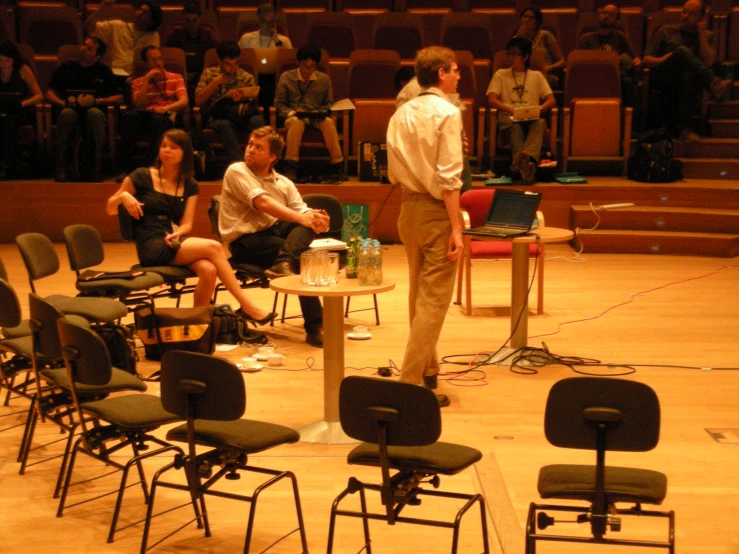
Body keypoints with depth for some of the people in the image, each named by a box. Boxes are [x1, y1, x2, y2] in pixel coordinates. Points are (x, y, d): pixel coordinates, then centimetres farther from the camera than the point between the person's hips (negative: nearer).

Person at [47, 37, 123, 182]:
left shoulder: (103, 71, 10)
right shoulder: (67, 68, 12)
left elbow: (119, 98, 6)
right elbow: (50, 94, 8)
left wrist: (97, 101, -10)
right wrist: (64, 103, -13)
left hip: (94, 111, 0)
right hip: (70, 109, 1)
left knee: (95, 113, -36)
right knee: (67, 113, -35)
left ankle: (96, 168, -35)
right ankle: (60, 168, -35)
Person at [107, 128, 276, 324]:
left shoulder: (190, 185, 13)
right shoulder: (141, 177, 2)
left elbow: (186, 224, 6)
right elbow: (110, 210, 8)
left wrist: (176, 234, -16)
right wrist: (123, 196, -13)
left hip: (175, 242, 4)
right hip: (151, 248, -4)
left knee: (209, 270, -31)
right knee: (213, 247, -26)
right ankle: (246, 306, -21)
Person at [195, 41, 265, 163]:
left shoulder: (248, 78, 13)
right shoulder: (209, 74, 13)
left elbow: (253, 104, 0)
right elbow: (198, 101, 5)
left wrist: (241, 99, -23)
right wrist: (216, 82, -4)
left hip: (241, 116, 1)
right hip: (217, 117, -1)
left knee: (257, 120, -33)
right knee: (225, 124, -38)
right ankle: (239, 161, -49)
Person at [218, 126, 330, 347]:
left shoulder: (284, 183, 17)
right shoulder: (236, 171, -3)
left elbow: (302, 212, 3)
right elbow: (263, 203, -20)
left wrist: (317, 220, -25)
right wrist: (301, 218, -32)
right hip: (246, 241, -6)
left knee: (309, 222, -26)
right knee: (301, 255, -30)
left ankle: (283, 263, -48)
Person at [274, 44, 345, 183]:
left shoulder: (324, 79, 9)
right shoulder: (286, 78, 5)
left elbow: (328, 103, 14)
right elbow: (279, 104, 5)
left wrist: (320, 112, -8)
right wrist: (291, 112, -14)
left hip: (316, 118, 1)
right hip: (295, 117, -1)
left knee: (329, 122, -33)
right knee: (296, 122, -38)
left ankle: (337, 167, -29)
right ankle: (290, 169, -35)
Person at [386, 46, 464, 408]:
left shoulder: (401, 113, 8)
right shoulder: (447, 113, -13)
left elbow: (393, 172, 9)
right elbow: (449, 177, -18)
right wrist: (456, 228, -18)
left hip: (408, 207, 8)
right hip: (436, 211, -8)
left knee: (418, 294, 18)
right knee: (434, 300, -3)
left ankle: (427, 369, 32)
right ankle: (411, 381, -4)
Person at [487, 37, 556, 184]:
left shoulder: (536, 76, 23)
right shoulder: (501, 74, 19)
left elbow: (551, 100, 12)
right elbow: (492, 100, 4)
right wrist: (512, 110, -13)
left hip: (532, 118, 1)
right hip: (508, 117, -1)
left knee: (540, 123, -37)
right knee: (515, 125, -39)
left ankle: (527, 157, -66)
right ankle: (527, 163, -65)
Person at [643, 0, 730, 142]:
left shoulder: (707, 37, 18)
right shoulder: (666, 31, 19)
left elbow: (708, 63, -2)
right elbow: (646, 60, 10)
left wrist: (702, 34, 0)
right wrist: (662, 60, -12)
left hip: (689, 78, 0)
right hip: (663, 79, 0)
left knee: (688, 74, -39)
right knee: (682, 51, -30)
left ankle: (686, 128, -46)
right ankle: (714, 84, -50)